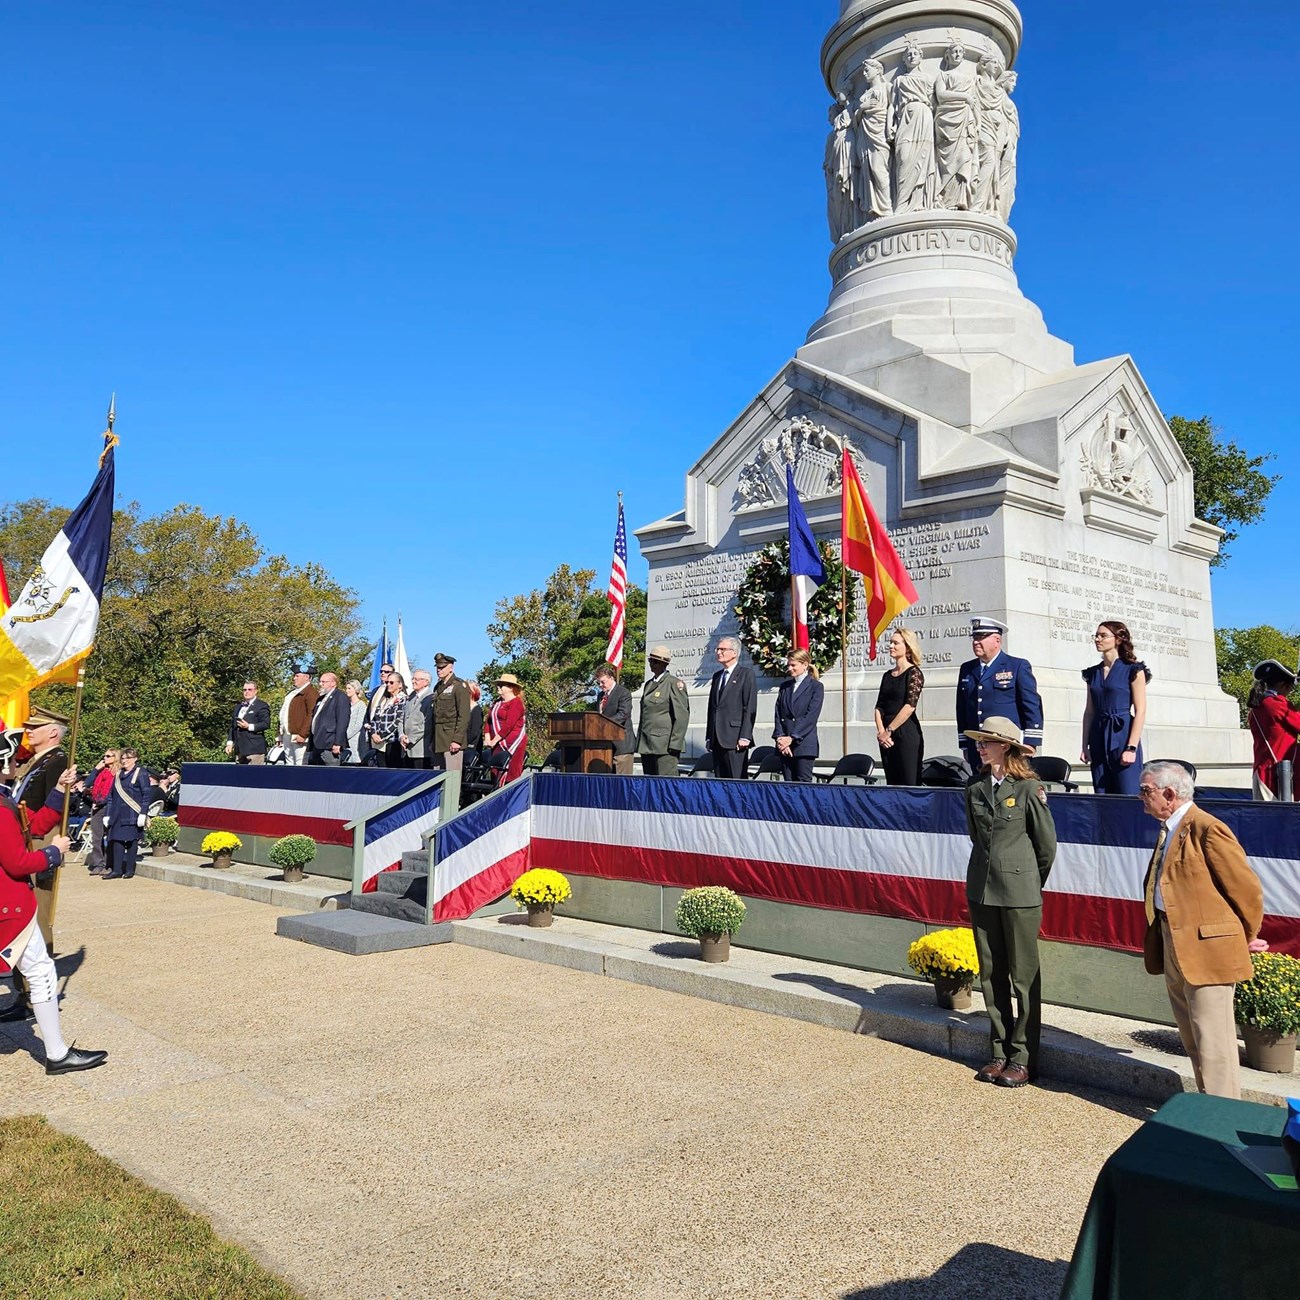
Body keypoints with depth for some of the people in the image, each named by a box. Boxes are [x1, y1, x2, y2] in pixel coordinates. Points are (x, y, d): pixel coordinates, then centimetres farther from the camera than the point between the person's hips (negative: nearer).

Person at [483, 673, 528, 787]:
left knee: (510, 775, -10)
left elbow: (508, 725, -15)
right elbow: (489, 721, 14)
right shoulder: (497, 703, 19)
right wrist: (487, 739, 0)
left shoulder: (516, 703, -7)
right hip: (498, 744, 8)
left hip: (513, 743, -8)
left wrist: (494, 741, -16)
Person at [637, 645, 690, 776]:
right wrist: (639, 741, 17)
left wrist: (674, 744, -14)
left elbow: (682, 715, -10)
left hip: (665, 745, -7)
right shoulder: (649, 684, 17)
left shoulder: (674, 683, -5)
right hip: (646, 745, 7)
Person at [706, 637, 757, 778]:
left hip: (735, 740, -6)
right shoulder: (717, 676, 20)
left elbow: (750, 708, -7)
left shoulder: (746, 674, 0)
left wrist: (745, 737, -14)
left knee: (737, 781, -7)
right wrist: (709, 736, 12)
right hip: (717, 740, 6)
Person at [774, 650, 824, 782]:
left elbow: (811, 716, -9)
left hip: (804, 744, -5)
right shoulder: (784, 686, 16)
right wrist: (780, 737, -6)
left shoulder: (816, 687, 0)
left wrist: (792, 738, -13)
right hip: (785, 746, 5)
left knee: (803, 784, -6)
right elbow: (778, 714, 9)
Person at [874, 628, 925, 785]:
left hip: (907, 734, -7)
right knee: (892, 784, 8)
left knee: (910, 785, -7)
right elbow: (879, 707, 9)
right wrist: (881, 731, -6)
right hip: (887, 737, 7)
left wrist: (888, 730, -13)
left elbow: (910, 706, -14)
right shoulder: (887, 675, 15)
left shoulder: (914, 673, -4)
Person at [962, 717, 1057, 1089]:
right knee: (991, 974, 11)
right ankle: (999, 1051, 23)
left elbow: (1047, 844, -2)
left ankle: (1023, 1058, 14)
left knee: (1024, 975, 4)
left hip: (1020, 893, -5)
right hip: (981, 890, 5)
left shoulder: (1028, 787, -9)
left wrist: (1030, 883, 8)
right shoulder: (975, 787, 5)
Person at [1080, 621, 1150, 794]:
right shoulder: (1093, 673, 13)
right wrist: (1085, 746, 7)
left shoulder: (1133, 670, -2)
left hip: (1122, 735, -5)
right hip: (1099, 739, 5)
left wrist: (1132, 748, -15)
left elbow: (1140, 711, -7)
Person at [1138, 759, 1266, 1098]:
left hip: (1206, 947, -10)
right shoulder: (1169, 830, 12)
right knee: (1192, 1037, 18)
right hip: (1173, 945, 10)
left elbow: (1247, 889, -12)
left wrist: (1247, 939, 1)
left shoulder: (1208, 829, -17)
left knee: (1212, 1040, -3)